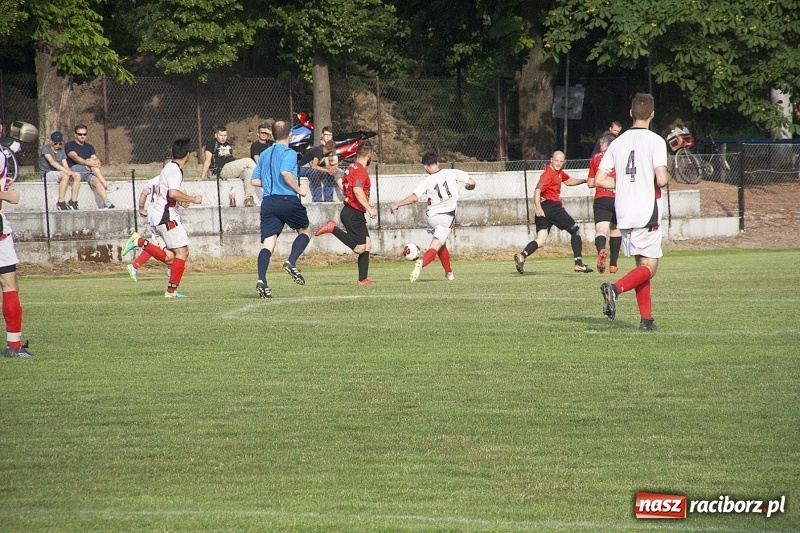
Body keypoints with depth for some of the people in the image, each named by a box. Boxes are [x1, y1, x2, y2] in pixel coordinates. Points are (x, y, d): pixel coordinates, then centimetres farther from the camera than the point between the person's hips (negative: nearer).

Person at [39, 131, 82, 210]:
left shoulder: (61, 151, 18)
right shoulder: (45, 148, -3)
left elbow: (65, 166, 9)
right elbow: (52, 162, -20)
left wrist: (69, 171, -16)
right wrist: (65, 170, -32)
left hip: (59, 173, 7)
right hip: (47, 173, -6)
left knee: (77, 175, -19)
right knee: (65, 176, -35)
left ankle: (73, 202, -21)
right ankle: (61, 203, -34)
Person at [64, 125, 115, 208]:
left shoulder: (89, 147, 24)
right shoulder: (69, 146, 5)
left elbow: (95, 158, 8)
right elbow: (75, 157, -14)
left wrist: (97, 162, -18)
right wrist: (87, 162, -31)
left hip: (87, 173, 4)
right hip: (74, 169, -4)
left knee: (96, 180, -29)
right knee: (93, 165, -29)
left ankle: (106, 202, -44)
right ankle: (106, 186, -34)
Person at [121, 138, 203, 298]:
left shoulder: (169, 167, 17)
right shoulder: (175, 169, -13)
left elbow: (157, 190, 30)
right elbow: (173, 193, -27)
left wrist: (180, 200, 30)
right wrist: (192, 199, -15)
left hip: (156, 216, 9)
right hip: (167, 216, -9)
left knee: (169, 257, 4)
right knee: (182, 252, -5)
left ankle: (139, 241, -5)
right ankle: (172, 290, -7)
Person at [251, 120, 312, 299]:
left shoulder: (264, 155, 17)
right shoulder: (289, 153, -3)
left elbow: (255, 180, 18)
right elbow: (285, 172, -21)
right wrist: (298, 189, -9)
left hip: (268, 202, 5)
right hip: (287, 200, -5)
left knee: (268, 243, -2)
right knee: (305, 230, 18)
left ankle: (261, 280, -21)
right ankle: (291, 262, -4)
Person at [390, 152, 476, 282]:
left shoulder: (427, 181, -6)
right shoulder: (452, 173, -6)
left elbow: (414, 197, -17)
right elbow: (471, 183, -9)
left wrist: (397, 205, -7)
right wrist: (468, 187, 15)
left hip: (432, 216, 2)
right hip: (447, 217, -2)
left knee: (441, 246, 26)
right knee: (434, 249, -8)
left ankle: (449, 272, 33)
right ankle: (422, 262, -37)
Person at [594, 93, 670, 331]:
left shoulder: (618, 142, 8)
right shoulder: (655, 141, -8)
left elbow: (599, 180, 6)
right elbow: (661, 179, -19)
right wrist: (666, 178, 4)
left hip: (624, 213, 6)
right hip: (646, 213, -6)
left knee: (642, 265, 15)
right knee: (648, 267, -1)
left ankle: (646, 318, 10)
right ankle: (615, 288, -27)